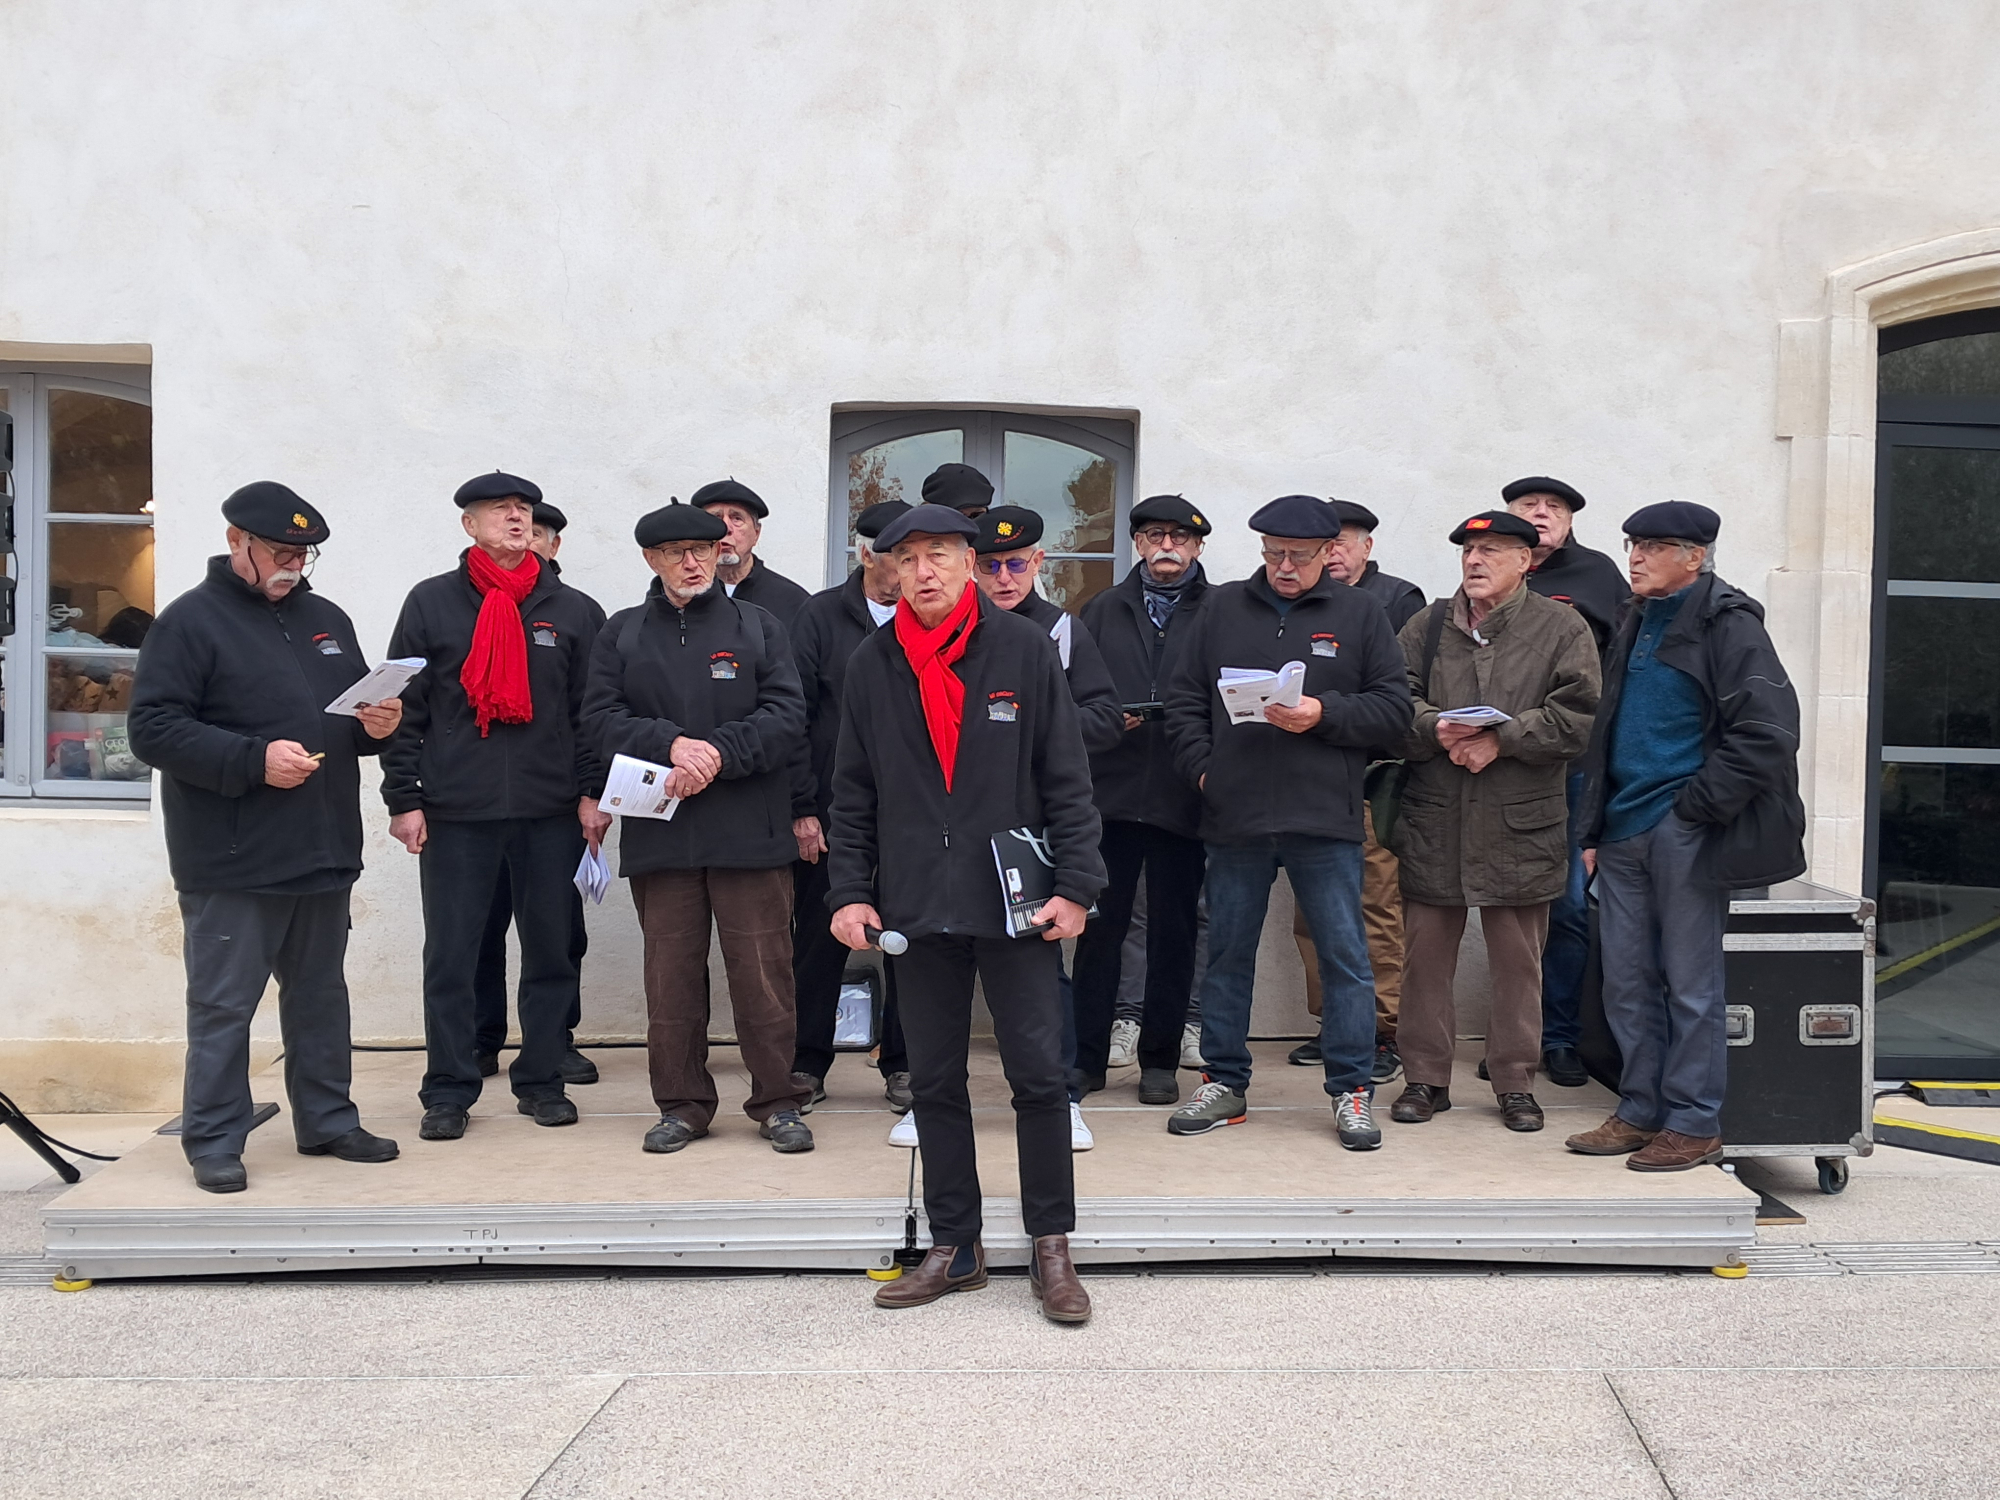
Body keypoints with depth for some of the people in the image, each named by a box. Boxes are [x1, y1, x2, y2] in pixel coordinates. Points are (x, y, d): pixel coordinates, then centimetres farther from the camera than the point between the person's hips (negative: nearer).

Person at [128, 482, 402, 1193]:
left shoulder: (327, 619, 16)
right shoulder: (190, 620, -5)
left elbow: (357, 716, 26)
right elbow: (153, 729, -13)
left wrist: (378, 725, 1)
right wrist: (254, 760, -22)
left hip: (323, 854, 7)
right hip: (232, 863, -6)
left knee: (321, 995, 15)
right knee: (222, 1004, -1)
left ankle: (327, 1121, 26)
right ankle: (214, 1141, 10)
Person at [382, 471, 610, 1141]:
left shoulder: (573, 610, 8)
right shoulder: (431, 603, 5)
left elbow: (591, 710, 7)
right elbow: (404, 708, 3)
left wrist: (592, 792, 0)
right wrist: (403, 798, -1)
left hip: (551, 812, 1)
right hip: (454, 811, -1)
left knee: (550, 953, 7)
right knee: (450, 958, 3)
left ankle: (541, 1080, 19)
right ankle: (449, 1092, 13)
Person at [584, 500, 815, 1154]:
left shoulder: (758, 626, 9)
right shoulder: (622, 633, 12)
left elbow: (788, 715, -1)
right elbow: (602, 718, 2)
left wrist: (719, 751, -14)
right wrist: (671, 745, -14)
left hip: (749, 830, -1)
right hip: (659, 831, 2)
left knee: (763, 971, -1)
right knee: (670, 973, 6)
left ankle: (777, 1103, 11)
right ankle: (682, 1105, 18)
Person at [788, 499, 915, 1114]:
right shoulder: (820, 617, 1)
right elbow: (794, 717, -1)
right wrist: (801, 807, -7)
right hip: (831, 813, -1)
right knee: (819, 938, 6)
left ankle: (903, 1065, 19)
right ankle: (808, 1064, 19)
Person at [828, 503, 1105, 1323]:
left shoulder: (1023, 650, 0)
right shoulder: (871, 665, 7)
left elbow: (1066, 778, 0)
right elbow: (853, 794, 10)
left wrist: (1075, 884, -6)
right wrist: (850, 892, 3)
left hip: (1014, 901, -2)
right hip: (915, 906, 3)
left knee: (1039, 1075, -1)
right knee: (935, 1082, 9)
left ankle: (1051, 1248, 12)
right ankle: (953, 1248, 21)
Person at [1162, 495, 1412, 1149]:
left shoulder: (1360, 615, 5)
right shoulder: (1221, 608, 10)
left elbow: (1393, 706, 0)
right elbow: (1185, 701, 10)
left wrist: (1324, 714, -14)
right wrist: (1202, 768, -2)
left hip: (1326, 822, -2)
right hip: (1234, 817, 2)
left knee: (1345, 956, 1)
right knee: (1227, 954, 10)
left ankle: (1352, 1090, 12)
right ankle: (1225, 1082, 22)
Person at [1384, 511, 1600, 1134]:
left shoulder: (1562, 629, 2)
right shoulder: (1426, 626, 11)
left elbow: (1578, 716, -8)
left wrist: (1501, 739, -16)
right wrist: (1436, 729, -16)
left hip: (1520, 824, -2)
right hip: (1432, 822, 2)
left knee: (1517, 960, 7)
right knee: (1427, 953, 6)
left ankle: (1516, 1082, 19)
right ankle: (1425, 1078, 18)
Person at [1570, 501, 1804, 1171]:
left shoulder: (1727, 622, -7)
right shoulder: (1637, 625, 17)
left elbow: (1766, 732, -14)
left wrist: (1697, 808, -14)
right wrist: (1594, 828, 15)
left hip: (1685, 834, -8)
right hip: (1625, 833, 8)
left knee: (1690, 983, -1)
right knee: (1627, 982, 10)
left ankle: (1694, 1124, 8)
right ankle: (1641, 1111, 20)